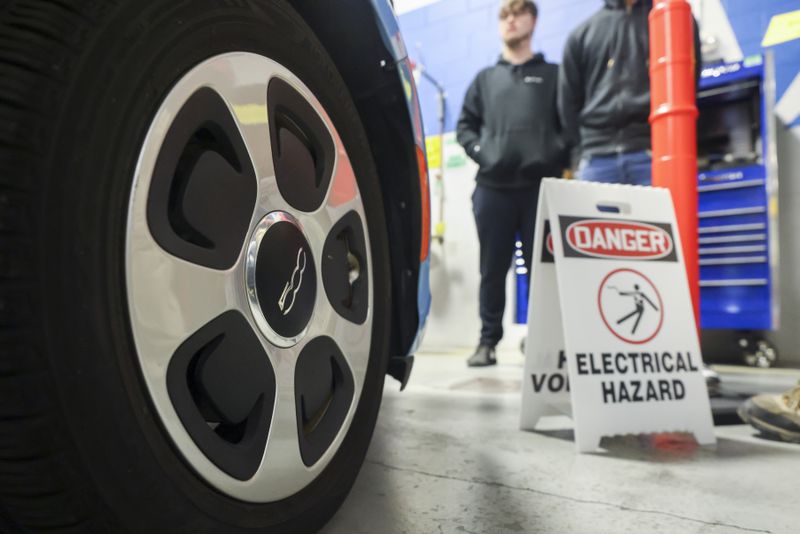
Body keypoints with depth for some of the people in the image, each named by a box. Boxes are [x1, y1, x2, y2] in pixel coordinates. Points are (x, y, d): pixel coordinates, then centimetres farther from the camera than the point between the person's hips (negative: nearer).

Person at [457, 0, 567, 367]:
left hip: (541, 186, -1)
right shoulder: (485, 78, 22)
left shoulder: (553, 75, 17)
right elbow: (465, 125, 18)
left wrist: (559, 158, -7)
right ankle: (488, 341, 11)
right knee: (493, 270, 3)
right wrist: (480, 152, 0)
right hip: (493, 188, 2)